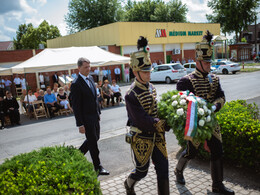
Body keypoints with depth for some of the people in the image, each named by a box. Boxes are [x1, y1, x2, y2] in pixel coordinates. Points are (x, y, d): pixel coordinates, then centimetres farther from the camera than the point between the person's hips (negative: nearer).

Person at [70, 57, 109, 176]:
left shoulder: (90, 78, 7)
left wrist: (98, 112, 16)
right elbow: (76, 106, -18)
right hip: (86, 118, -8)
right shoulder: (76, 84, -18)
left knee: (95, 138, 19)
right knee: (92, 142, 3)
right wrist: (80, 124, -19)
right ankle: (98, 167, 19)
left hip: (94, 116, 8)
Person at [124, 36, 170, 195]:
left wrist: (165, 120, -4)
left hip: (157, 136, 6)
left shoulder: (151, 87, 3)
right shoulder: (131, 95, -21)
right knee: (142, 171, 13)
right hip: (142, 138, -6)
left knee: (163, 168, 9)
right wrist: (165, 125, -23)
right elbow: (142, 121, -25)